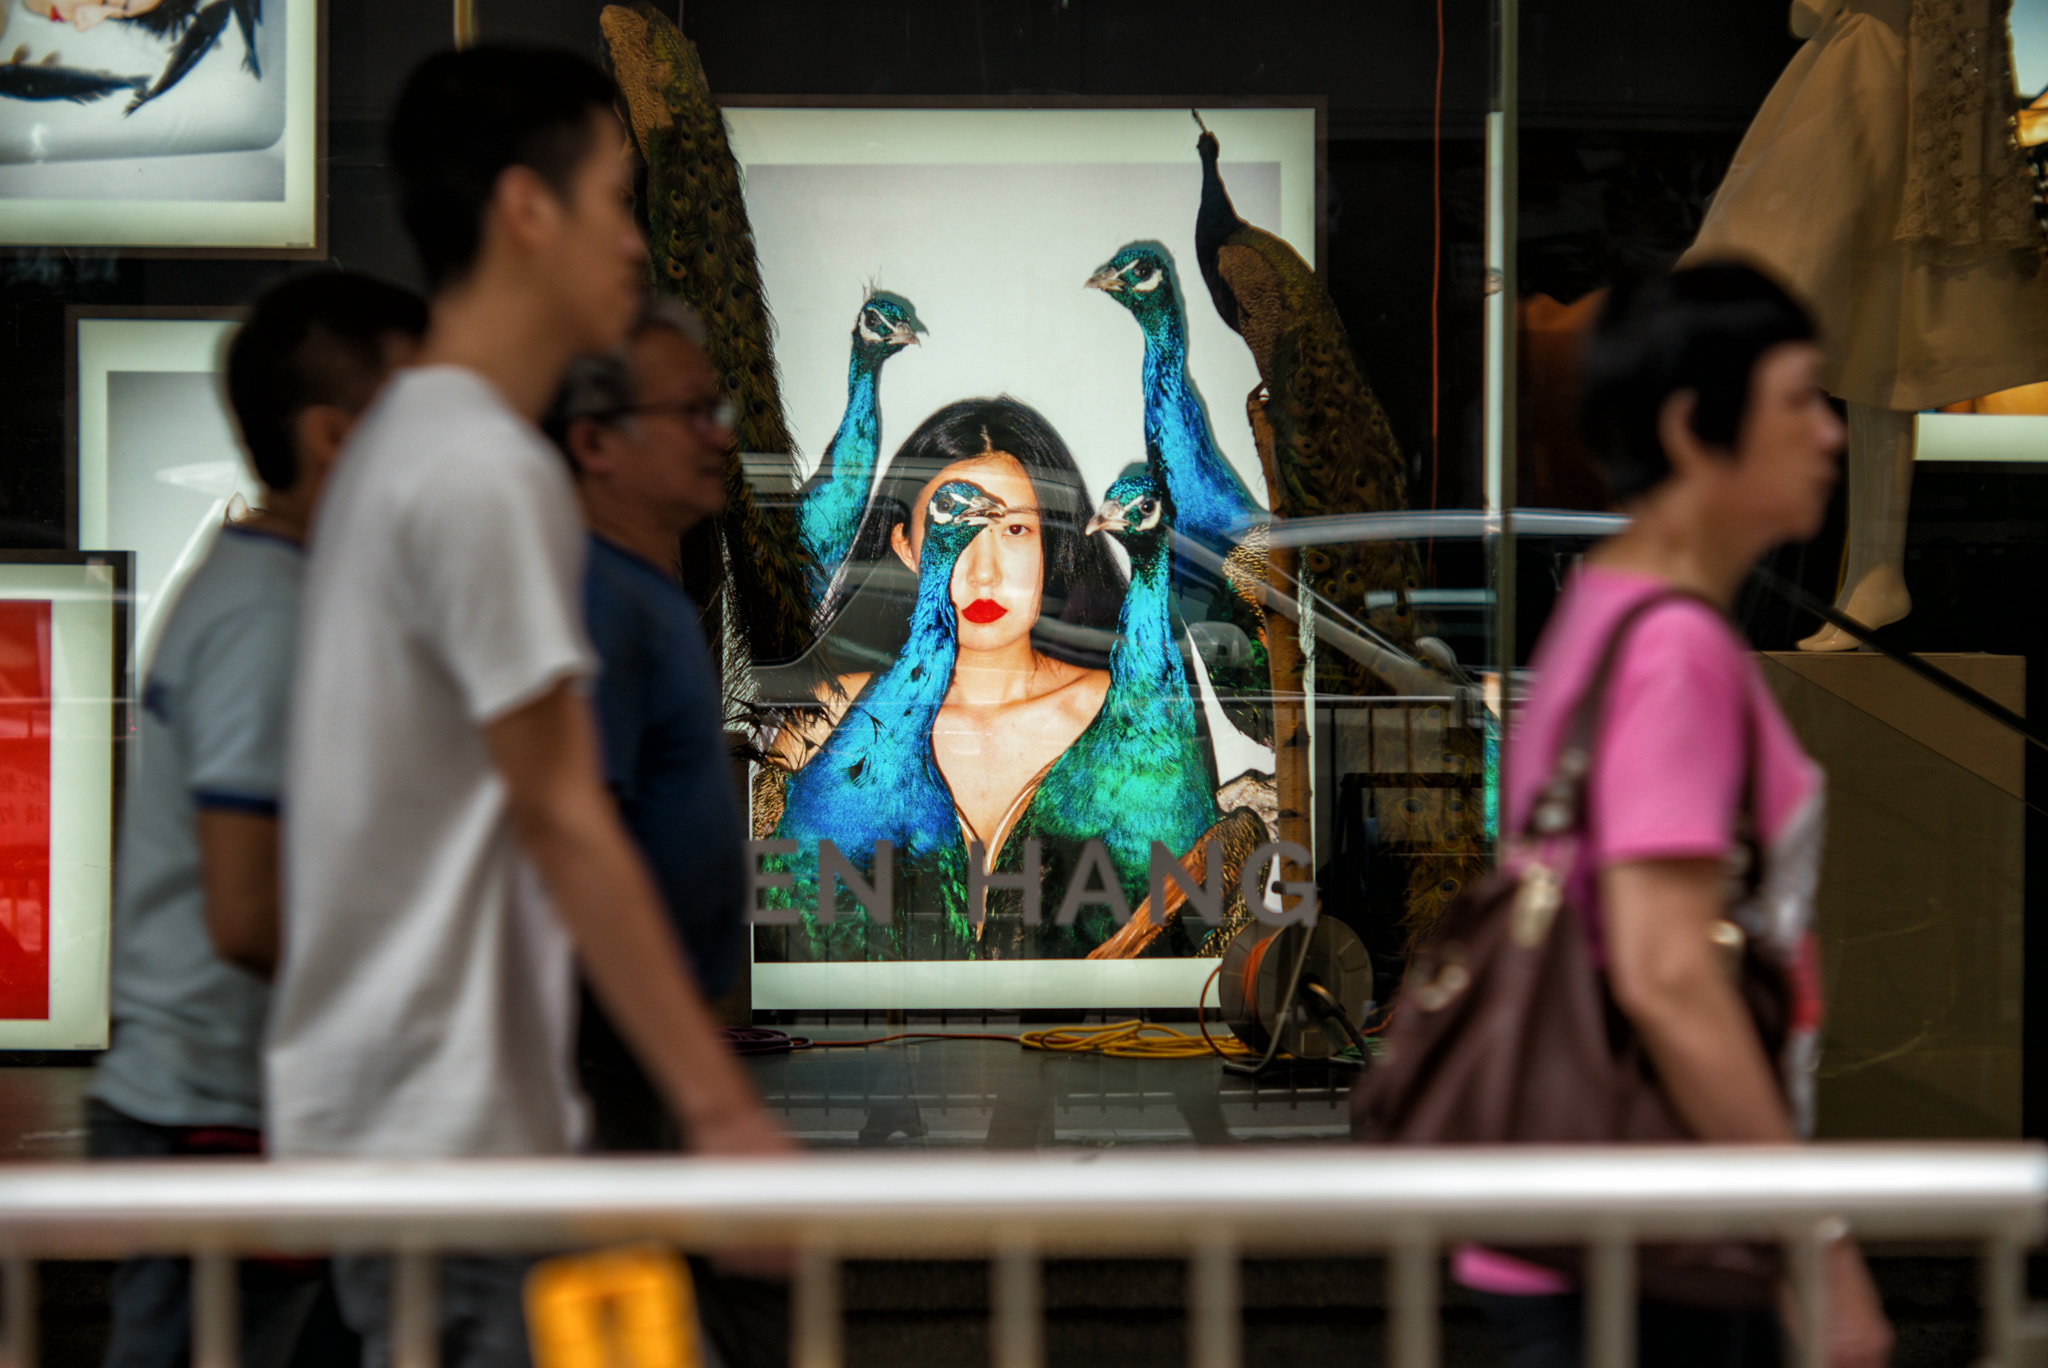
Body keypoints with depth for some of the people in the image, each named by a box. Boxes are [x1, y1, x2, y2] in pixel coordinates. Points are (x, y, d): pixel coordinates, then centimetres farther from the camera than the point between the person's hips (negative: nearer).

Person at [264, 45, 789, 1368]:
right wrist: (725, 1111, -18)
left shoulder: (400, 444, 15)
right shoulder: (486, 472, -16)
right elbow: (563, 824, -19)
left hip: (375, 1108, 10)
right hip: (447, 1134, -10)